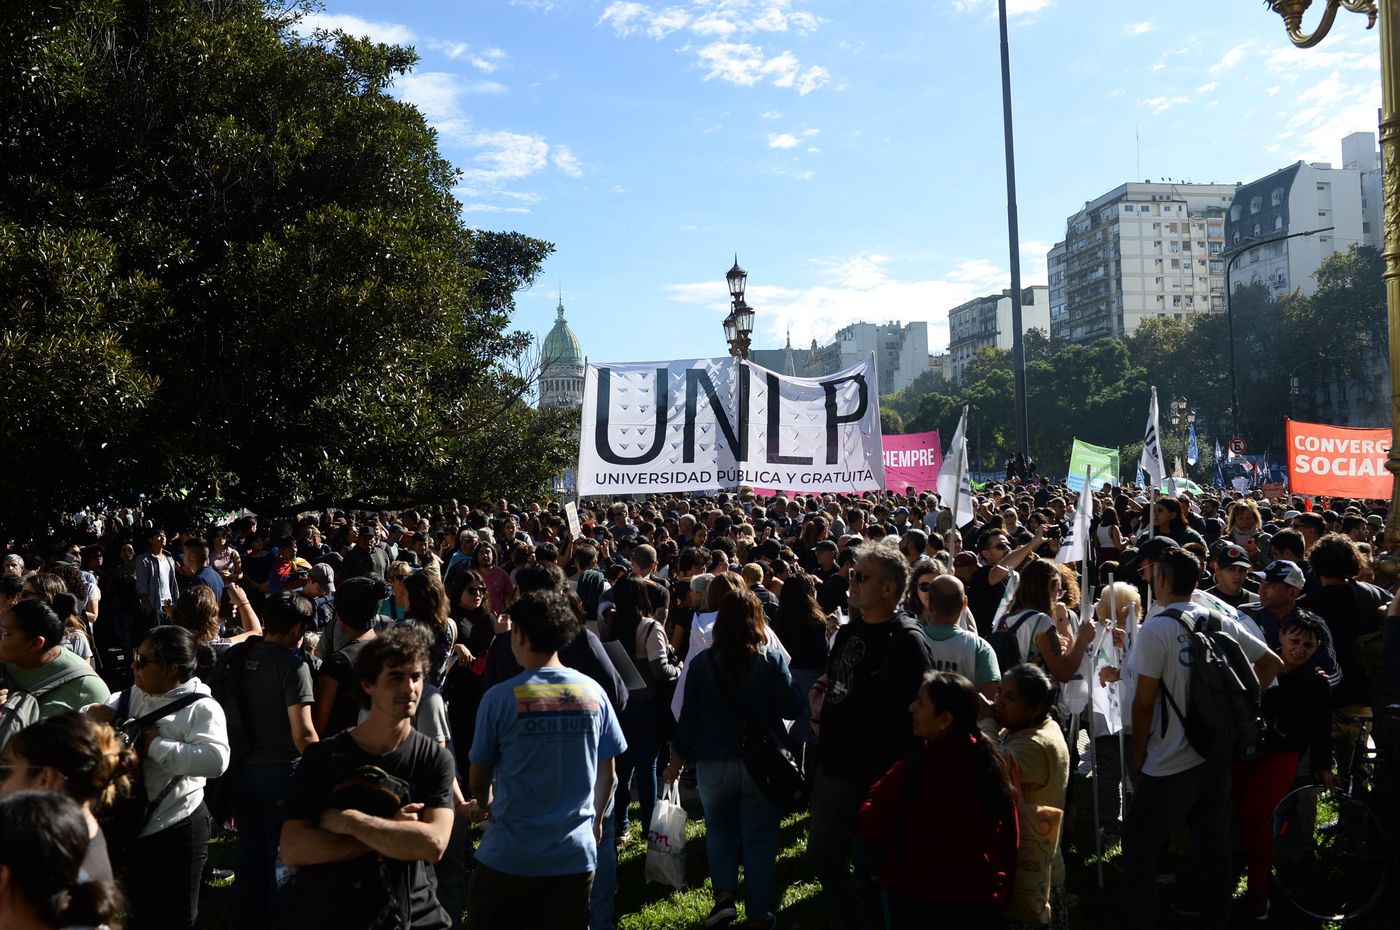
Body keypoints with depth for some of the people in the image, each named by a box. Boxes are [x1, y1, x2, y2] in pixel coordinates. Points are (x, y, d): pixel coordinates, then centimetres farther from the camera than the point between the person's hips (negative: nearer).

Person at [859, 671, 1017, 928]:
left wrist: (880, 795, 9)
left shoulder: (912, 770, -20)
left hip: (922, 904, -4)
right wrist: (1002, 895, 17)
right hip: (985, 905, 4)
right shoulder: (996, 764, -6)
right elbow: (1010, 842, 5)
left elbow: (871, 829, -8)